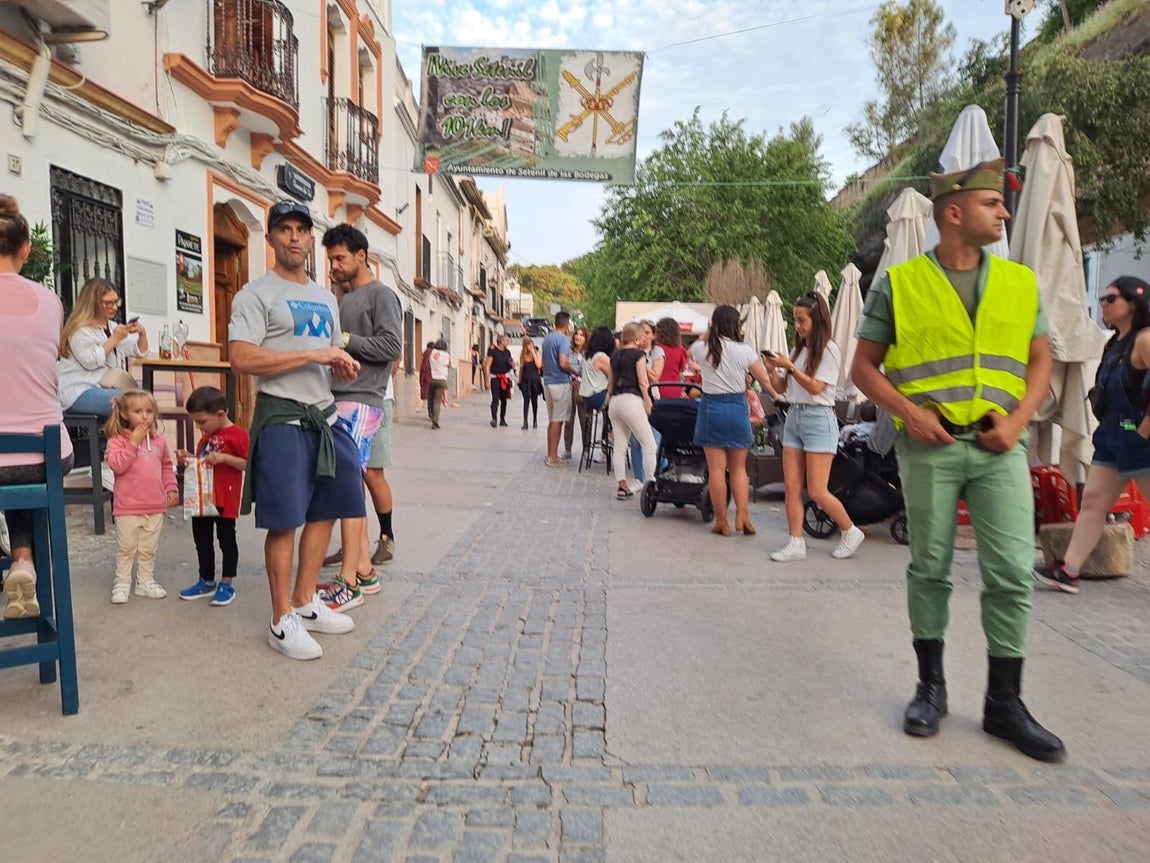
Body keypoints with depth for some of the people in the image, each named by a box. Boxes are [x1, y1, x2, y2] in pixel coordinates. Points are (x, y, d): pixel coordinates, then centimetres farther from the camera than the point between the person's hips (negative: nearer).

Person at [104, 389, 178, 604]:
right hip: (128, 506, -4)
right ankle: (122, 584, 18)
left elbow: (167, 466, 16)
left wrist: (171, 488, 7)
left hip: (155, 506, 4)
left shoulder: (158, 440, 6)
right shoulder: (117, 439, -7)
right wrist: (133, 442, -22)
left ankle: (145, 581, 25)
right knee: (126, 548, 6)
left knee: (149, 548, 14)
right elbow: (116, 465, -21)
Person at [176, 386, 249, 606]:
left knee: (226, 539, 4)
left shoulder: (237, 435, -13)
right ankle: (206, 581, 28)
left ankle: (227, 584, 14)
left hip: (225, 500, -8)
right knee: (202, 540, 15)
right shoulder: (206, 437, 14)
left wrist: (224, 457, -28)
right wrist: (188, 458, 6)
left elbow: (248, 463, -19)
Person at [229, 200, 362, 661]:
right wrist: (313, 355, -19)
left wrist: (344, 364, 2)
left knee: (324, 511, 11)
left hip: (325, 414, 8)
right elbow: (242, 358, -17)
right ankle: (282, 622, 7)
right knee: (284, 520, -5)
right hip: (283, 417, -8)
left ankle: (306, 604, 25)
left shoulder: (325, 298, 18)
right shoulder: (256, 294, -5)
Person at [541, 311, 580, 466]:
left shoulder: (547, 338, 14)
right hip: (560, 382, -8)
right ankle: (553, 457, -2)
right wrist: (575, 372, -5)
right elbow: (563, 363, -21)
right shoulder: (563, 339, -11)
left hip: (548, 382, 8)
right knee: (557, 421, -4)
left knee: (552, 420, 14)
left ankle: (550, 455, 18)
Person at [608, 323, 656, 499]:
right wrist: (648, 403, -2)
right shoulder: (638, 354, -4)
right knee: (649, 445, -3)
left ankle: (622, 486, 8)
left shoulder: (615, 355, 14)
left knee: (620, 445, 8)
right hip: (631, 400, -7)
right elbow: (643, 382, -9)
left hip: (615, 400, 7)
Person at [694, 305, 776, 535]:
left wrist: (709, 333, 19)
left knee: (716, 468, 4)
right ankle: (742, 515, 6)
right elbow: (765, 380, -1)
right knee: (738, 468, 14)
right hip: (737, 406, 0)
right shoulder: (744, 350, -5)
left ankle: (721, 521, 8)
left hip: (710, 406, 0)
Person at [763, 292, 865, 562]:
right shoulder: (798, 349, 14)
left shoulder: (829, 350, -6)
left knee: (817, 491, -4)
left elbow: (816, 387, -14)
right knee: (792, 487, 2)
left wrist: (790, 367, -18)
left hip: (818, 418, -7)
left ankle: (851, 533, 17)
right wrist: (773, 369, -5)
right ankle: (796, 544, 7)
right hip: (793, 417, 7)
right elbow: (780, 387, 13)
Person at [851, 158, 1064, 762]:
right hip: (930, 445, -2)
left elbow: (1040, 361, 13)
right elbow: (864, 367, 1)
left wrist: (1018, 419, -4)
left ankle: (1004, 703, 15)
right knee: (930, 568, 7)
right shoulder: (899, 284, 0)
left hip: (998, 447, 3)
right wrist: (908, 412, -13)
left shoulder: (1020, 282, 11)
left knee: (1012, 572, -2)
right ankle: (931, 687, 23)